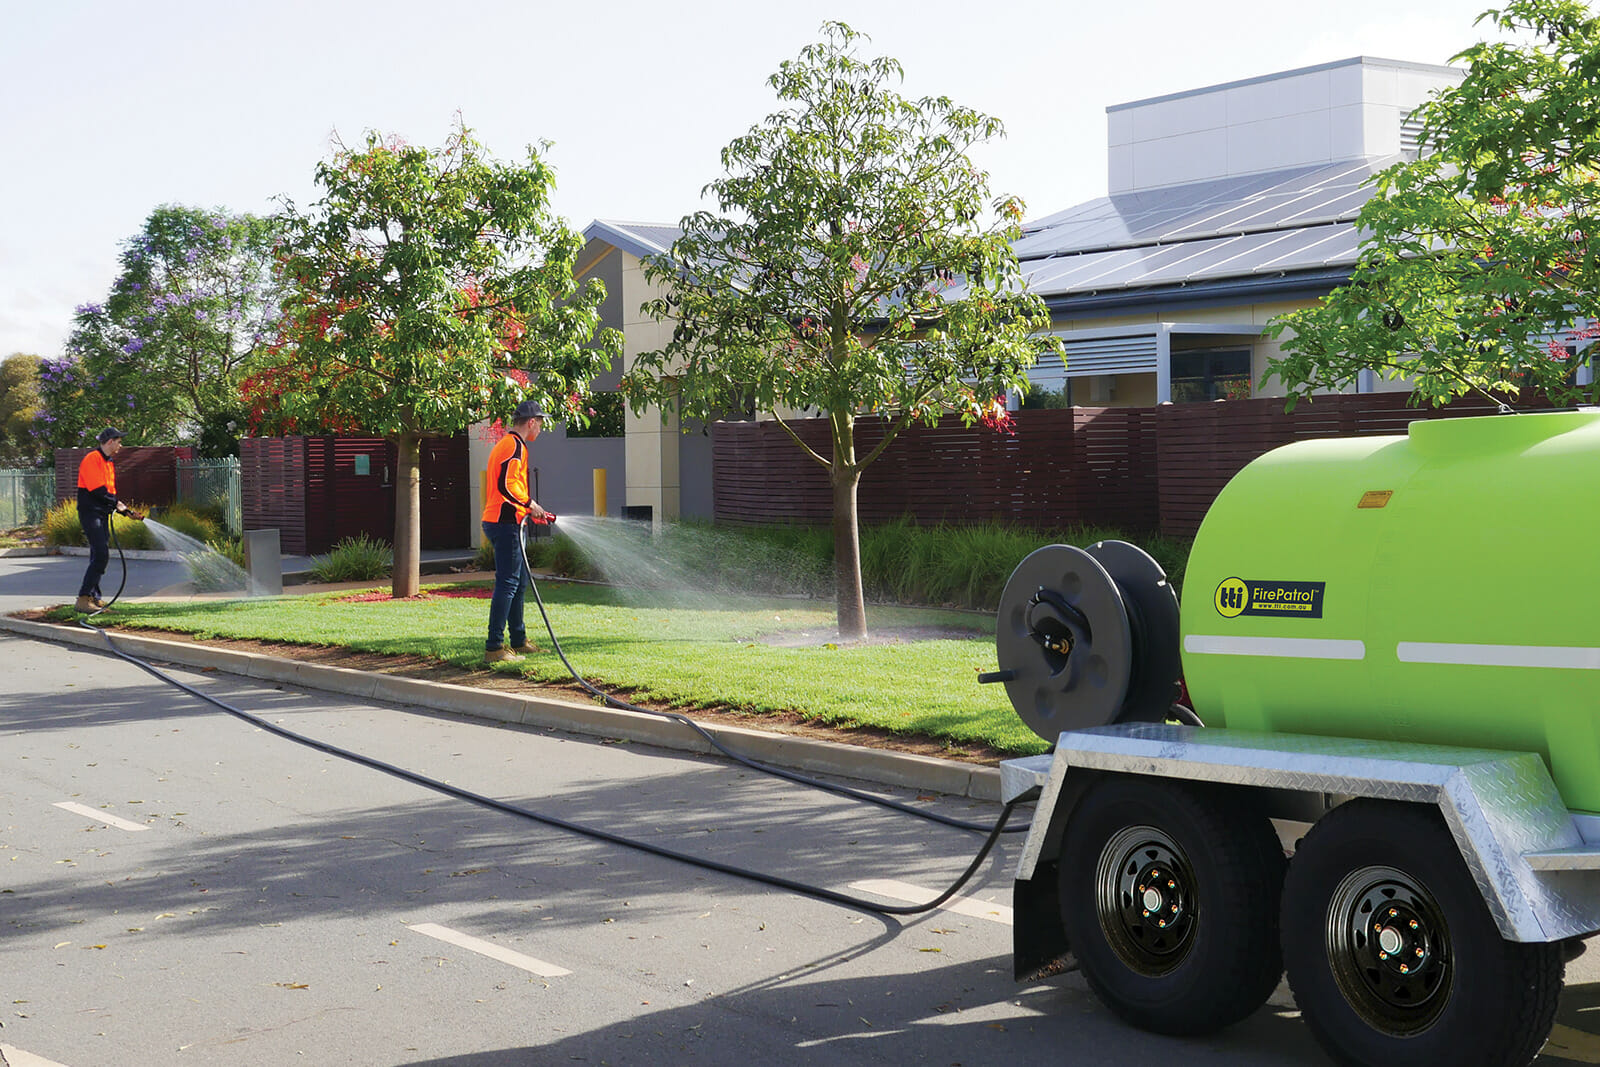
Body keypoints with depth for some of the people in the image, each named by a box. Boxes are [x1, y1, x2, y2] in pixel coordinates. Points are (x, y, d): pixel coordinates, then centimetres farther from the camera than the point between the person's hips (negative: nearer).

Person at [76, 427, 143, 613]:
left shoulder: (109, 463, 20)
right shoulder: (92, 459, -11)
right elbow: (97, 489, -18)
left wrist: (126, 510, 14)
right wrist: (116, 503, -9)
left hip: (102, 514, 10)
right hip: (90, 513, -10)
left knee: (100, 556, 9)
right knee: (101, 555, -17)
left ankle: (94, 598, 14)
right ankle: (83, 599, -17)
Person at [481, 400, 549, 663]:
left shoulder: (505, 445, 22)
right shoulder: (514, 445, -12)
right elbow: (506, 485, -24)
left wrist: (530, 512, 25)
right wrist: (530, 504, -15)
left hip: (500, 521, 11)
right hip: (506, 523, -11)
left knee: (520, 582, 17)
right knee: (508, 583, -11)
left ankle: (519, 642, 25)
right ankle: (494, 647, -13)